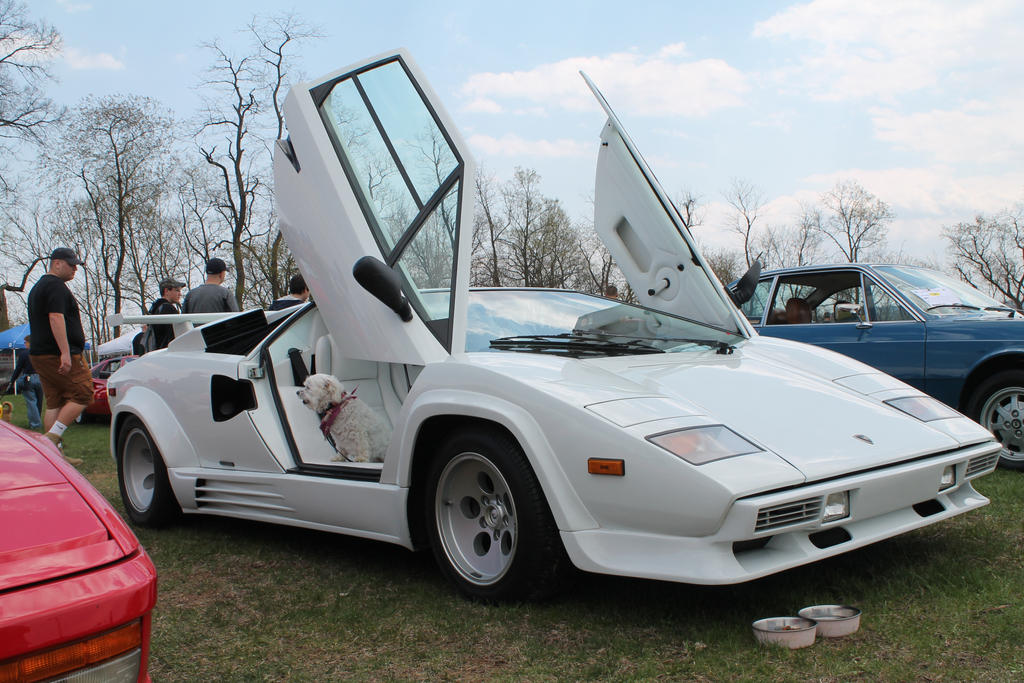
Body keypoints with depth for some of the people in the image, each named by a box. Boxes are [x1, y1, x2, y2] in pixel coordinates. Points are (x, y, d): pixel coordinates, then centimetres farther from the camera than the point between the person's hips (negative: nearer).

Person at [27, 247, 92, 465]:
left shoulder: (38, 287, 24)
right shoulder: (56, 286, -9)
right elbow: (56, 318, -21)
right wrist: (66, 352, -26)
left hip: (40, 355, 10)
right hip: (58, 355, -10)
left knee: (54, 403, 8)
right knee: (82, 393, -7)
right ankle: (52, 437, -14)